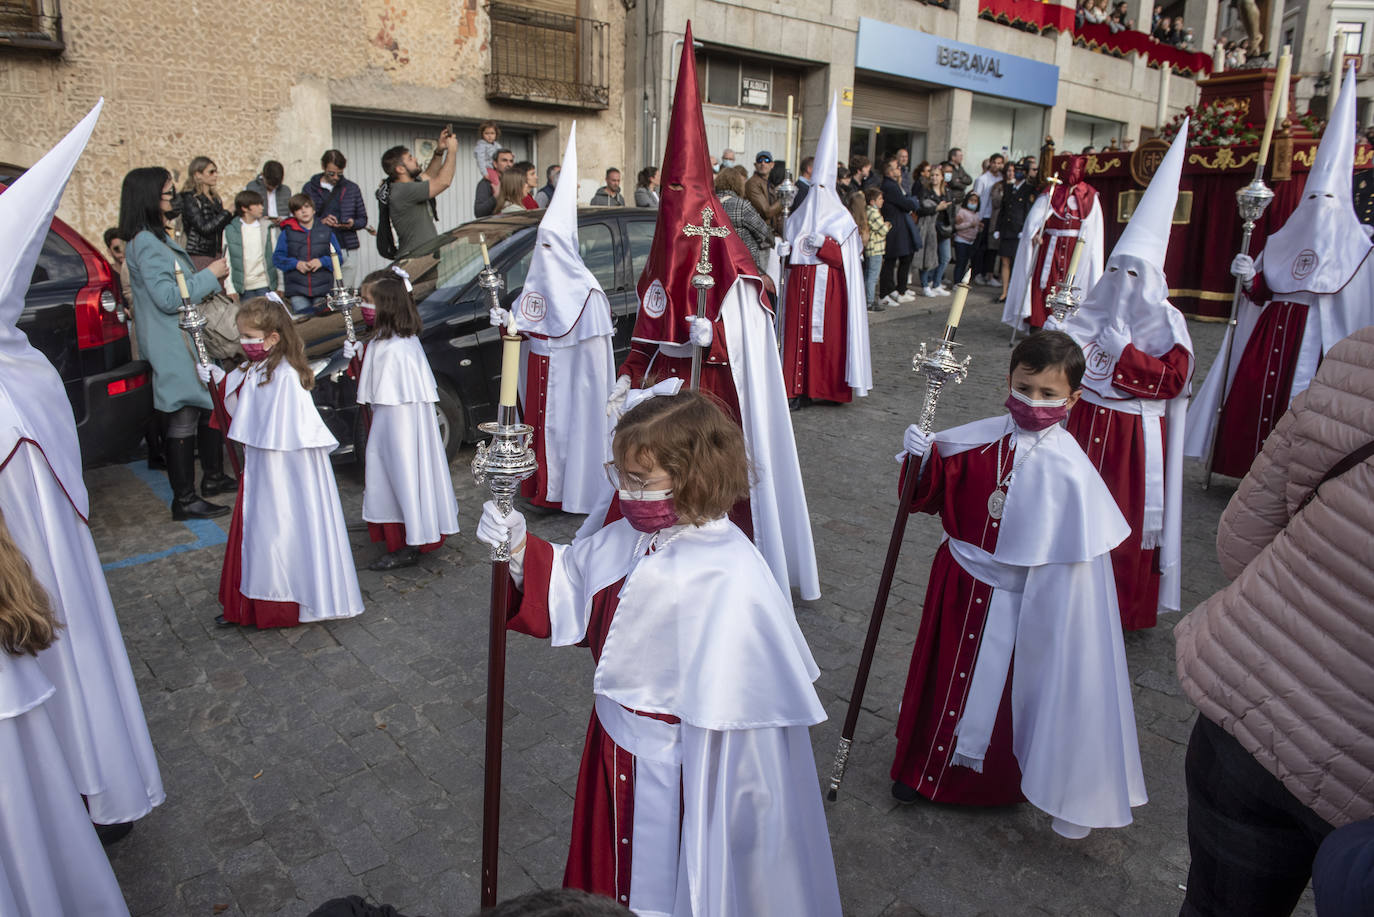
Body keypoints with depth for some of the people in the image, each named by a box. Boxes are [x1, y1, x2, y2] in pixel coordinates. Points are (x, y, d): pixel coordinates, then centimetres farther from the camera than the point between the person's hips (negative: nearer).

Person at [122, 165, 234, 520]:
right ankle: (184, 500, 2)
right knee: (184, 418, -5)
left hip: (188, 340, 11)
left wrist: (207, 276, 9)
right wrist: (209, 275, -15)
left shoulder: (156, 238, 15)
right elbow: (168, 298, -22)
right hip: (173, 346, -11)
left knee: (209, 406, 17)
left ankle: (213, 477, 30)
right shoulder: (147, 244, -18)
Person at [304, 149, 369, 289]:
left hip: (347, 250, 2)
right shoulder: (310, 188, 7)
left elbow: (363, 219, 16)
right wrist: (321, 221, -13)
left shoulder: (352, 188, 12)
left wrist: (352, 223, -7)